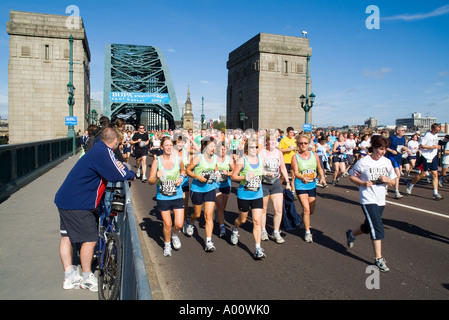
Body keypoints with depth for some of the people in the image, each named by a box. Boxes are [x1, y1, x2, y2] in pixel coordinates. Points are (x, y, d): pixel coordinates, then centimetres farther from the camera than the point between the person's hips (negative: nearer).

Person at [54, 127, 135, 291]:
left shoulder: (98, 149, 11)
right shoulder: (103, 152, -20)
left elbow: (110, 168, 20)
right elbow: (118, 176, -22)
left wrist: (119, 167, -2)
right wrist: (131, 174, -2)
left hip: (64, 198, 10)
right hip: (77, 204, -10)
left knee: (67, 237, 14)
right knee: (90, 239, 2)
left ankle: (69, 277, 27)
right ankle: (87, 278, 17)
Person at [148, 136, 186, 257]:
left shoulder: (178, 159, -5)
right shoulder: (157, 161, -8)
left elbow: (183, 171, 17)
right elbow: (150, 181, -6)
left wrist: (181, 178, -4)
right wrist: (157, 177, -27)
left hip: (177, 196, 1)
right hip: (163, 197, -1)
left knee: (179, 224, -2)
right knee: (167, 224, 4)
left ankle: (174, 235, 35)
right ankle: (167, 245, 33)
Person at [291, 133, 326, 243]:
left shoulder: (314, 155, 2)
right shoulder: (295, 157, -8)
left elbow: (319, 168, 15)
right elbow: (295, 172, -17)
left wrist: (322, 177, -2)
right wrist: (303, 178, -37)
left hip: (312, 185, 4)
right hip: (300, 186, -4)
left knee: (311, 211, 12)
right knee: (306, 209, -12)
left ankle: (303, 219, 46)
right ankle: (307, 232, 3)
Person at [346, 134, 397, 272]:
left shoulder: (387, 162, 4)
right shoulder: (363, 162, -11)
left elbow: (393, 181, 11)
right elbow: (351, 176, -1)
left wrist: (387, 180, -11)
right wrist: (363, 183, -17)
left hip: (381, 200, 6)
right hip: (368, 200, -6)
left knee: (369, 226, 18)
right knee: (377, 228, -12)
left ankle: (351, 234, 45)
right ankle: (378, 258, -3)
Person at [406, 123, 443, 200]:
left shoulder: (436, 135, 12)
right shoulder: (427, 135, -12)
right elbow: (421, 145, -18)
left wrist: (437, 147, 11)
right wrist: (432, 147, -21)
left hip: (433, 156, 7)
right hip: (426, 156, -7)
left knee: (435, 174, 0)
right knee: (423, 174, -1)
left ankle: (436, 193, 0)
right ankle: (410, 185, 21)